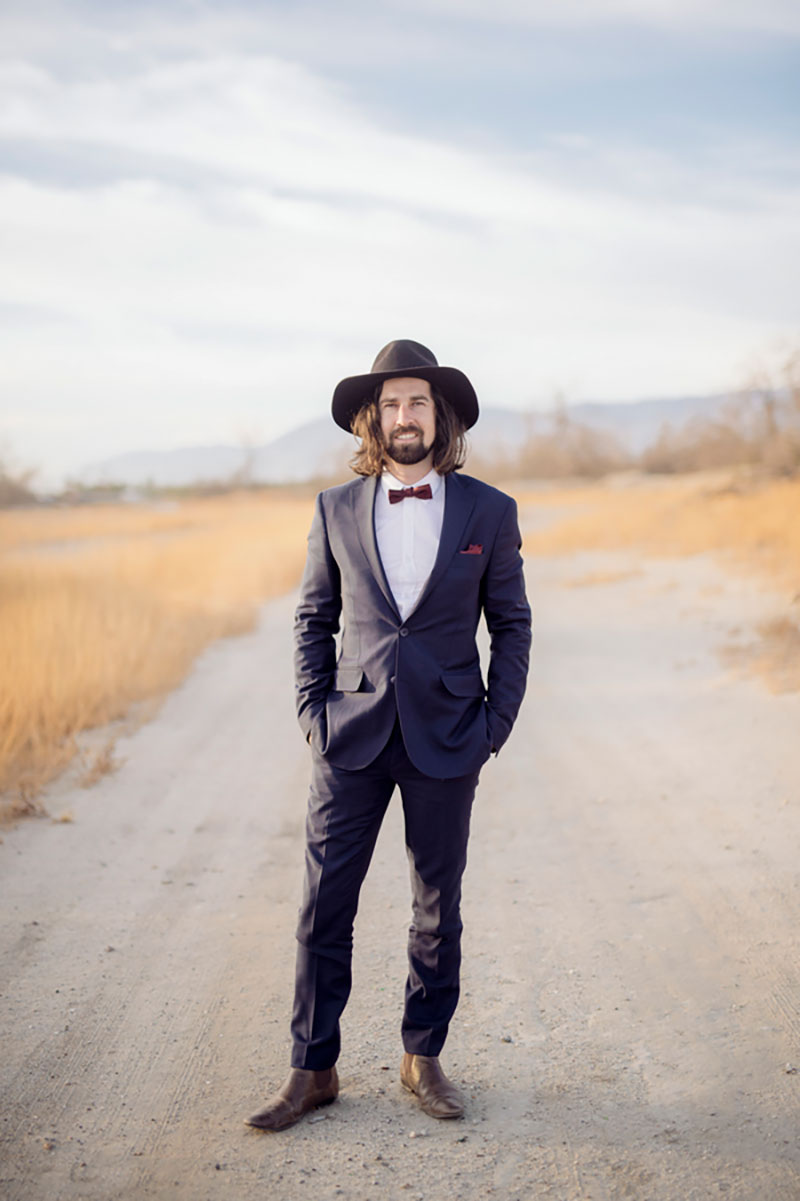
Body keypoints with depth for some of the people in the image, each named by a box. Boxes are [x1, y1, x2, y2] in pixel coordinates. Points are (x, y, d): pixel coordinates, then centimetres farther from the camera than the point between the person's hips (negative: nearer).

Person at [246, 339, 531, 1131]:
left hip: (446, 740, 0)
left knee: (437, 908, 9)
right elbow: (313, 618, 10)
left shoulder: (489, 512, 1)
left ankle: (423, 1058, 25)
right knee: (323, 906, 0)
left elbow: (511, 624, 5)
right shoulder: (336, 511, 4)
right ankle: (311, 1071, 12)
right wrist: (312, 711, -1)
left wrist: (496, 723, -3)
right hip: (352, 738, 1)